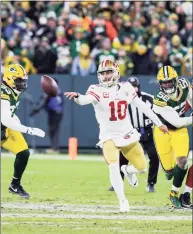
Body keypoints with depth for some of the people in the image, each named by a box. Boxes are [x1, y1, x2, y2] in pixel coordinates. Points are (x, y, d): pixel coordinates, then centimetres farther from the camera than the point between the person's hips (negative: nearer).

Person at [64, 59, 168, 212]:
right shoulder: (98, 90, -14)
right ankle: (123, 201, -7)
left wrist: (159, 123, 15)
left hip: (127, 135, 4)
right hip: (109, 137, -4)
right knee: (114, 168, -22)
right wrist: (77, 96, -60)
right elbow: (85, 100, -36)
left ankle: (129, 171, 46)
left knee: (142, 168, 9)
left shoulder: (125, 89, -2)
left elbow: (142, 106, 9)